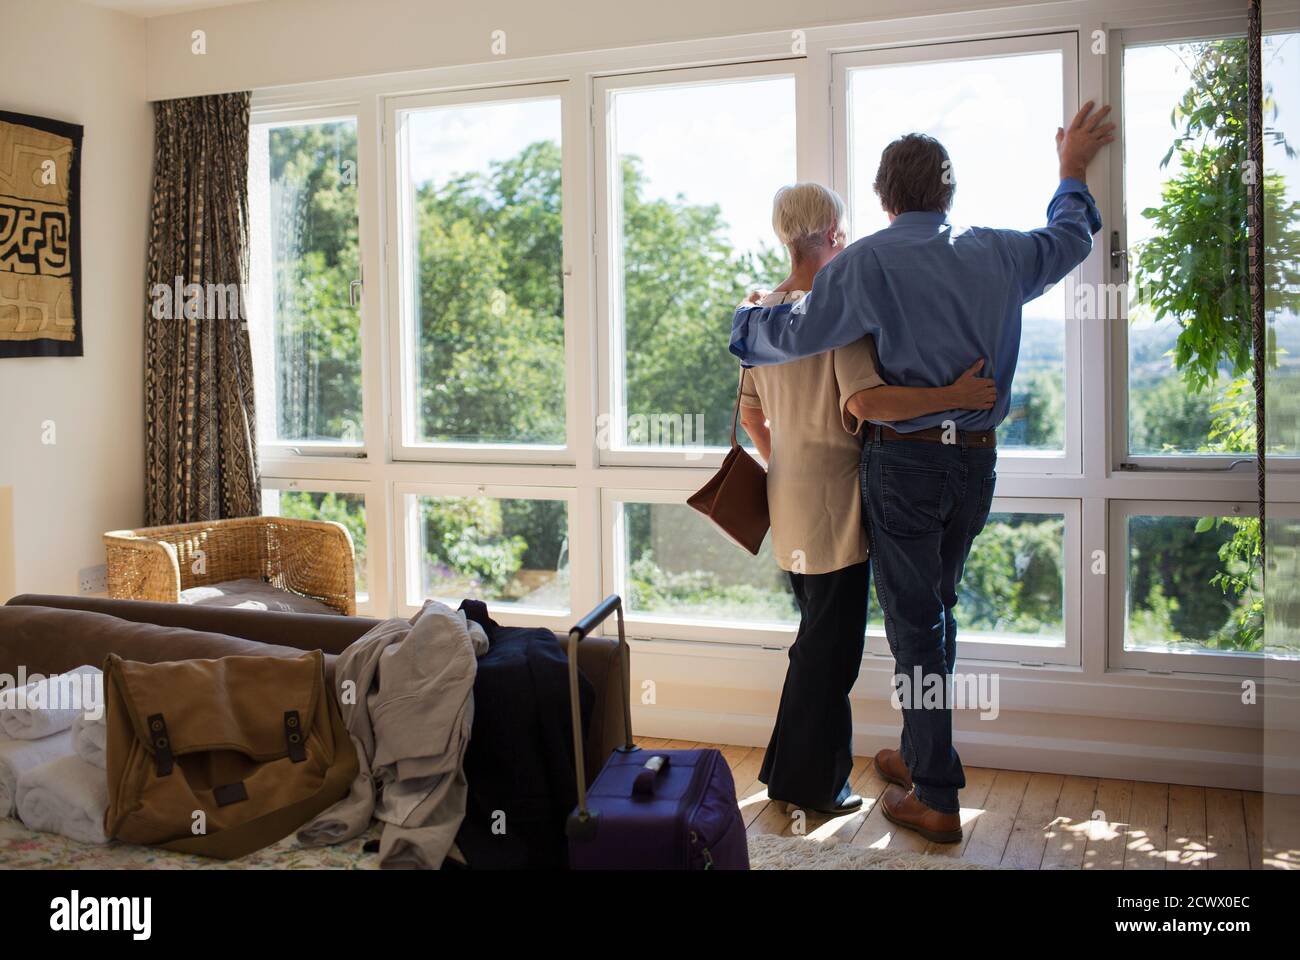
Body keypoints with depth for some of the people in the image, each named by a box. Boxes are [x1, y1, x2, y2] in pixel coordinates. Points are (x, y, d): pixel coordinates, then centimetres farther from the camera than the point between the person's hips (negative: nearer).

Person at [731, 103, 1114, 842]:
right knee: (939, 608, 19)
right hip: (977, 457, 5)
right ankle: (921, 754, 33)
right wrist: (1073, 171, 42)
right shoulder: (997, 254, 5)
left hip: (905, 460, -5)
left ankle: (937, 798, 9)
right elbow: (1069, 241, 25)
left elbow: (796, 334, -10)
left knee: (914, 622, 2)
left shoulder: (869, 261, -11)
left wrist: (746, 317, 12)